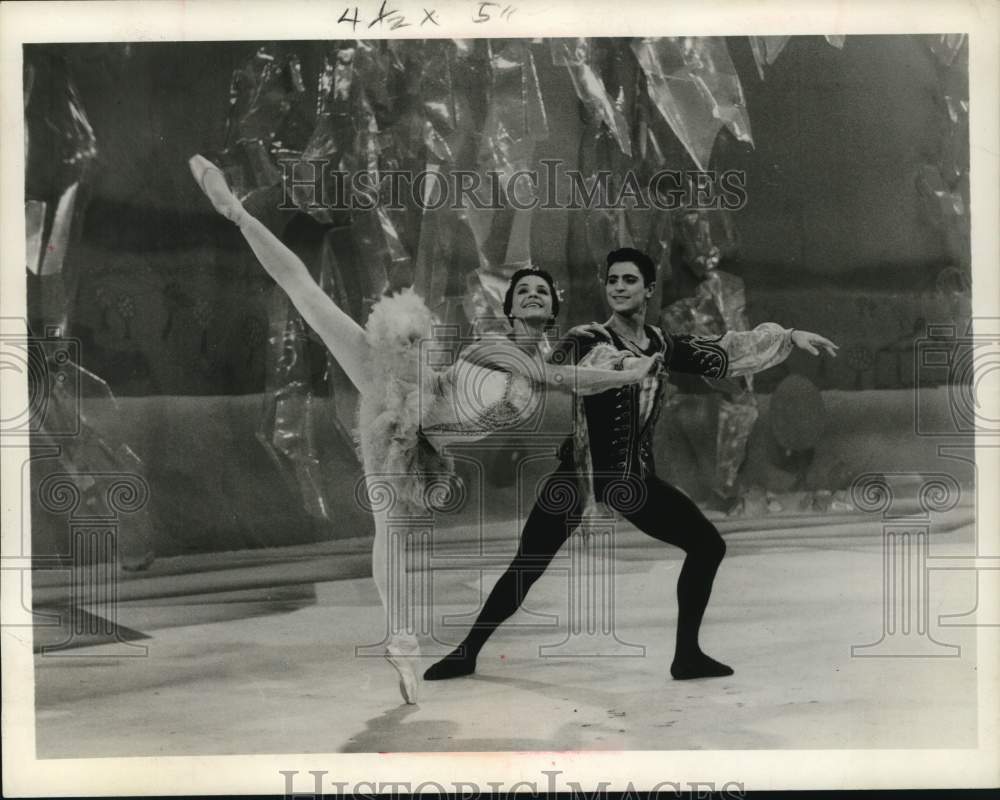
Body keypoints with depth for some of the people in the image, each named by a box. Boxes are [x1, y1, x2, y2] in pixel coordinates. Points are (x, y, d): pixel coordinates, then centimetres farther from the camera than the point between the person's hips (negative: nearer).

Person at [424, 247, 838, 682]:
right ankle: (466, 653, 9)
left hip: (634, 477, 5)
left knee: (708, 545, 1)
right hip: (580, 470, -5)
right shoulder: (585, 341, -11)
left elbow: (724, 355, 13)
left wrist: (789, 336, 12)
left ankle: (687, 654, 13)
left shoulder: (664, 346, 4)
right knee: (527, 565, -8)